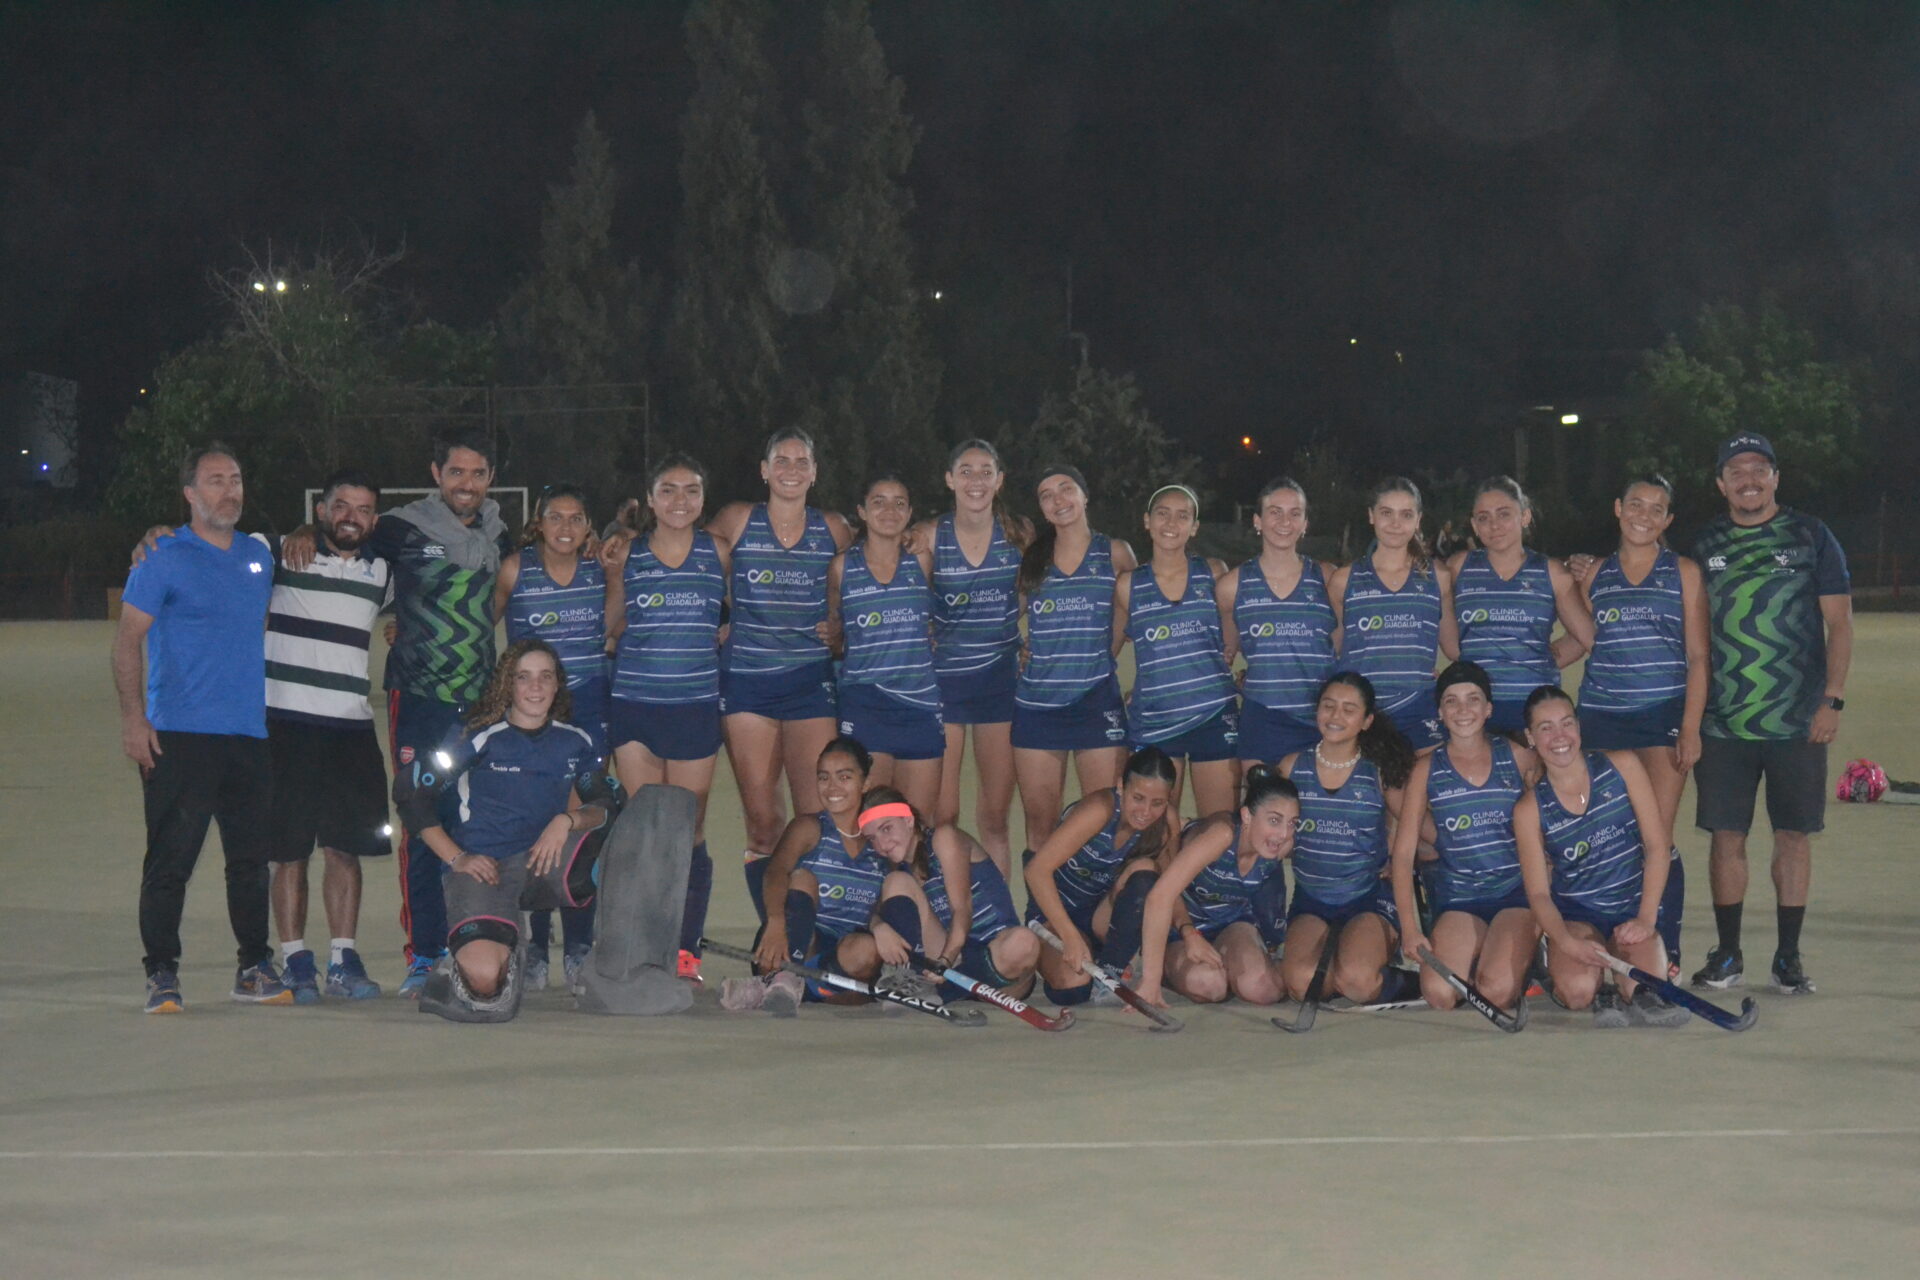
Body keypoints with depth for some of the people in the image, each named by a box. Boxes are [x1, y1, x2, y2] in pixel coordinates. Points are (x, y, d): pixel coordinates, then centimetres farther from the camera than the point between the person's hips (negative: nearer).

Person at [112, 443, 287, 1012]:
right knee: (170, 858, -5)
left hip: (250, 733, 5)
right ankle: (163, 975, 1)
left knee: (252, 857, 8)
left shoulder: (259, 555, 15)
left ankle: (255, 969, 18)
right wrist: (133, 718, -12)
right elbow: (127, 640, -4)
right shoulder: (165, 560, -2)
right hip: (180, 735, -5)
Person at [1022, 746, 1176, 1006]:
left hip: (1101, 915, 4)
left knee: (1144, 869, -25)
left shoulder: (1166, 825, -11)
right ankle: (1044, 957, 8)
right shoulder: (1100, 810, -28)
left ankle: (1110, 976, -18)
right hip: (1055, 914, -4)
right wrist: (1071, 937, -38)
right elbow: (1037, 869, -33)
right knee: (1073, 988, -30)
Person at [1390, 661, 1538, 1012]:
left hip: (1517, 891, -1)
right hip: (1458, 899, 1)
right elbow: (1403, 852, 1)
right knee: (1439, 994, -23)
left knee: (1498, 991, -25)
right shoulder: (1426, 770, 5)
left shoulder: (1519, 757, 5)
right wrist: (1409, 928, -9)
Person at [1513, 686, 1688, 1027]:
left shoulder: (1622, 766, -3)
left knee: (1646, 989, -30)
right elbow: (1538, 893, -7)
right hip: (1574, 916, 0)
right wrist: (1568, 942, -26)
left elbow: (1656, 847, -2)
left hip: (1634, 911, 1)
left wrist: (1646, 919, -13)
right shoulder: (1530, 809, -4)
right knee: (1579, 989, -32)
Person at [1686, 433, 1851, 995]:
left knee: (1794, 835, 3)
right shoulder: (1705, 547, 9)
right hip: (1721, 723, 2)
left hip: (1798, 721, -1)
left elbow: (1839, 622, 2)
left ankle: (1788, 957, 11)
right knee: (1726, 836, 2)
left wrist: (1832, 699, -7)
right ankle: (1727, 955, 12)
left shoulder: (1810, 537, 3)